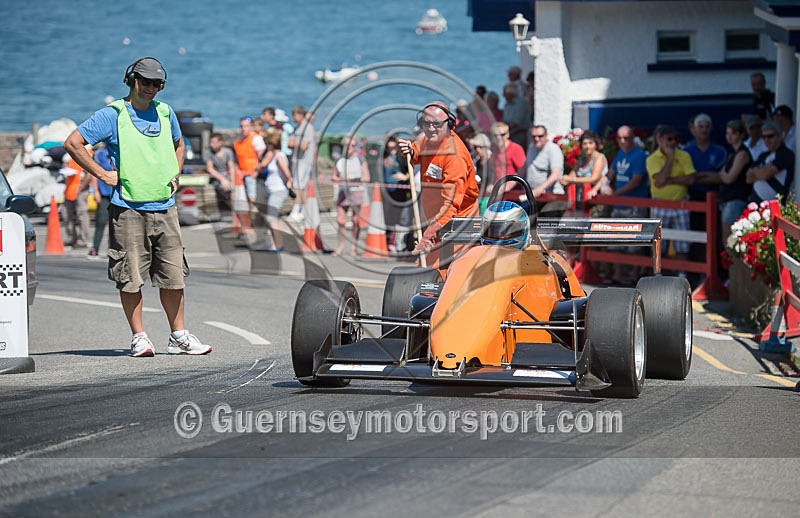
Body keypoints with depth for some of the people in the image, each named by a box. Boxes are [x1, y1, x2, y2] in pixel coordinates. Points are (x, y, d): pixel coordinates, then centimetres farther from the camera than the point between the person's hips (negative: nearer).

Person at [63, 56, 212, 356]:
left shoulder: (165, 113, 14)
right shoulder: (113, 115, -2)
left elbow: (178, 144, 33)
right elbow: (72, 143, -4)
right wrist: (103, 175, -6)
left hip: (165, 208, 4)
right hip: (128, 209, -4)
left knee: (173, 275, 4)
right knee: (131, 278, -3)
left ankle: (179, 337, 11)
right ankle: (138, 338, 6)